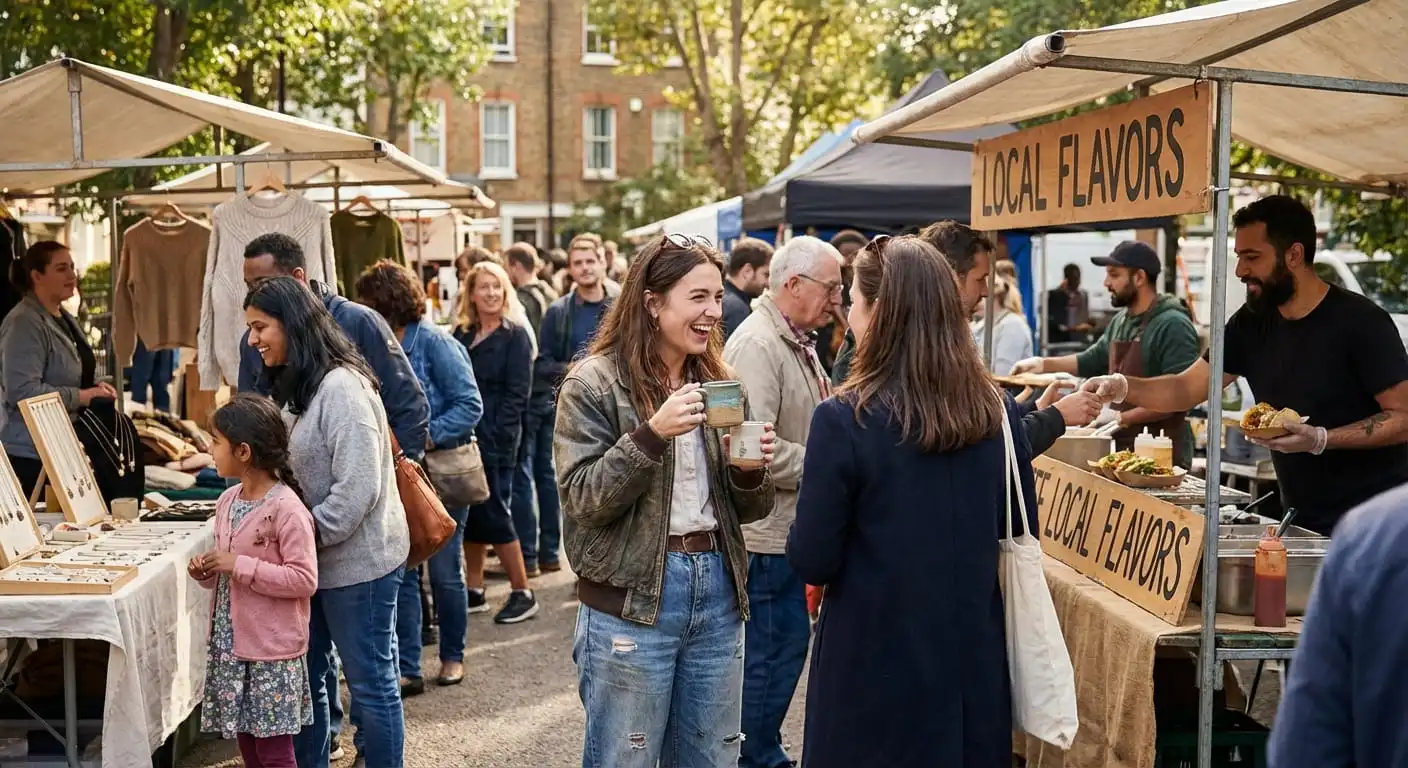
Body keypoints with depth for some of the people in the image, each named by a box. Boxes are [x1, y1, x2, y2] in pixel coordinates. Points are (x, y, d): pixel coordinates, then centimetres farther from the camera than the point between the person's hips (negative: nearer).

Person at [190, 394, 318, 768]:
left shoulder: (286, 508, -19)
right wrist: (207, 572, -3)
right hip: (231, 642, 8)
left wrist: (238, 565, -23)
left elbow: (304, 580, -22)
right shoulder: (228, 501, 7)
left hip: (273, 650, -8)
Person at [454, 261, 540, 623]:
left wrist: (496, 437, -16)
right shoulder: (462, 335, 12)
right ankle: (474, 591, 20)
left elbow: (516, 394, -9)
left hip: (495, 442, -5)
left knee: (494, 515, -3)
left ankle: (522, 594, 7)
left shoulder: (515, 336, -4)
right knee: (471, 515, 10)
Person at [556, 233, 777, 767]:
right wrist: (651, 435, -26)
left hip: (718, 593, 5)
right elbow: (583, 499, -15)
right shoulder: (594, 383, -8)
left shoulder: (719, 382, 9)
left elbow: (748, 511, 12)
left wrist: (752, 470, -10)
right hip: (630, 602, -5)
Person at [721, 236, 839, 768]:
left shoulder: (798, 342, 13)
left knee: (787, 645, 17)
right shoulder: (757, 345, -19)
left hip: (791, 528, 10)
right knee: (769, 654, 0)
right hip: (766, 532, -10)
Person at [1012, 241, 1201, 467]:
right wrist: (1043, 364, 13)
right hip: (1122, 447, 8)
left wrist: (1122, 418, -22)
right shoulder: (1121, 321, 11)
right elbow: (1093, 360, 25)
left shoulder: (1173, 325, -17)